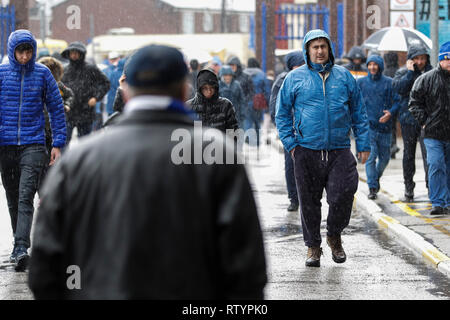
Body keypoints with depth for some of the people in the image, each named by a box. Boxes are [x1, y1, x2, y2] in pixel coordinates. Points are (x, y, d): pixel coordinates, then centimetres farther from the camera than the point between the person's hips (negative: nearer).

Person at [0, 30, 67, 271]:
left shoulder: (42, 74, 2)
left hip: (33, 145, -2)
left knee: (25, 197, -14)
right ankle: (19, 245, 25)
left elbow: (56, 109, 6)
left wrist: (58, 144, 2)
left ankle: (21, 248, -22)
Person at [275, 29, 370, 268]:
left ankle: (334, 235, 15)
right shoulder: (294, 78, 5)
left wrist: (363, 144, 7)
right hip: (307, 152, 0)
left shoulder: (344, 77, 10)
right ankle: (313, 246, 19)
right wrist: (290, 143, -1)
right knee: (309, 201, 5)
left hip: (339, 150, 0)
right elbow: (282, 114, 9)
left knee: (343, 194, -10)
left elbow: (358, 112, 14)